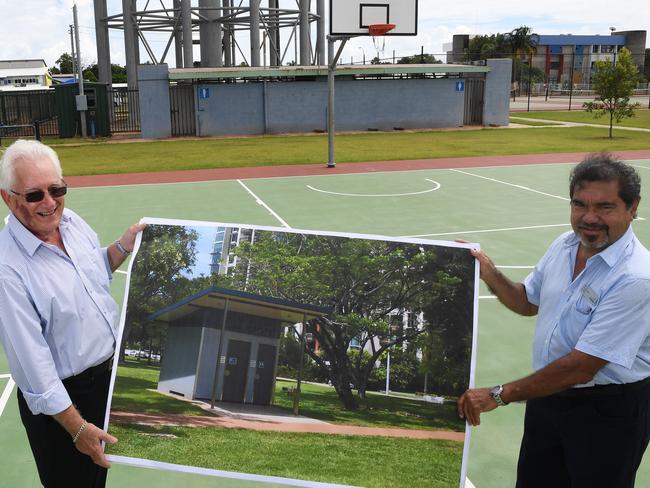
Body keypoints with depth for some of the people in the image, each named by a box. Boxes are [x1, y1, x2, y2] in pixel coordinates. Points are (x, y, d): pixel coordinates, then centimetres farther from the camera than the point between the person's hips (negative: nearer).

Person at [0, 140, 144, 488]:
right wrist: (76, 427, -22)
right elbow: (31, 359, -26)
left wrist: (123, 246, -3)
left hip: (111, 372, 7)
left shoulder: (72, 221, -5)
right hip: (63, 398, -7)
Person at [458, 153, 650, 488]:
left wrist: (498, 395, -23)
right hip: (549, 392, 7)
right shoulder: (563, 246, -3)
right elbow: (528, 303, 15)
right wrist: (490, 275, -4)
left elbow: (581, 367, -29)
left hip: (609, 410, -7)